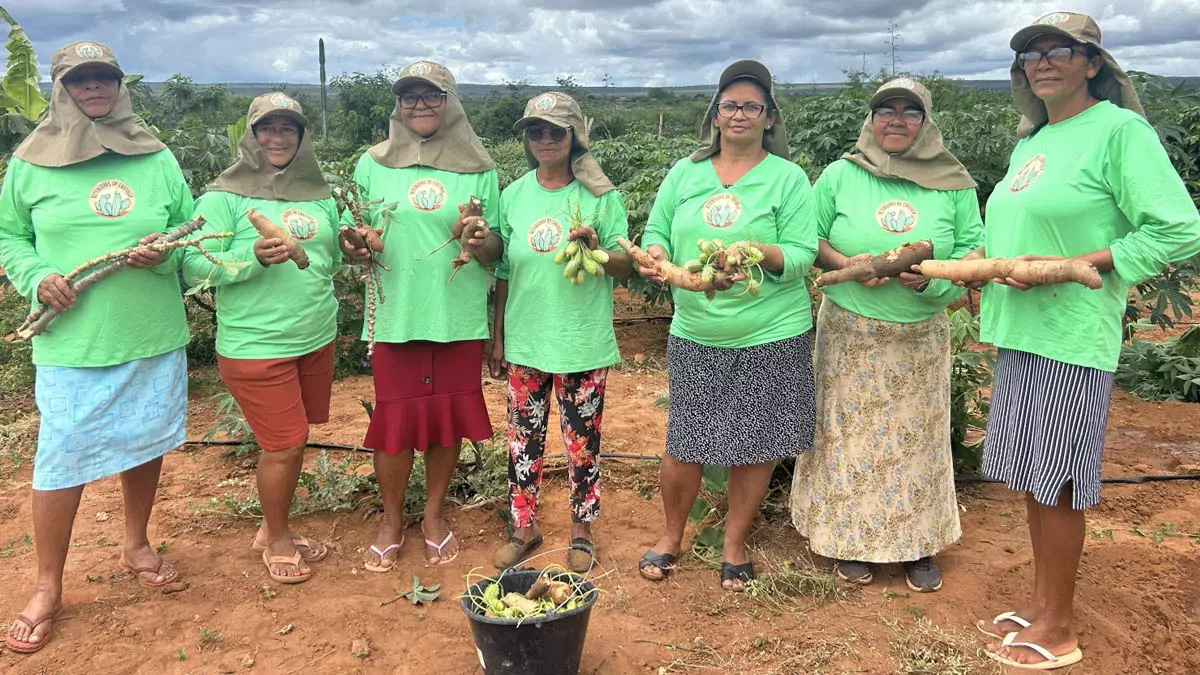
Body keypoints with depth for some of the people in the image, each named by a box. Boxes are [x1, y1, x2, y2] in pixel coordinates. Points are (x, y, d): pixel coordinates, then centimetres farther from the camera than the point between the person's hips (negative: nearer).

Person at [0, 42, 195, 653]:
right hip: (71, 345, -2)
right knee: (62, 460, 1)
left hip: (154, 339, 2)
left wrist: (164, 254, -10)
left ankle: (136, 545, 39)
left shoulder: (157, 159, 5)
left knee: (146, 443, 15)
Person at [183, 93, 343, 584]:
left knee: (295, 440, 15)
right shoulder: (225, 196, -7)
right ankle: (277, 540, 23)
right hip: (255, 346, -6)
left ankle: (273, 529, 36)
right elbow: (193, 267, -14)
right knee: (284, 444, -1)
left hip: (316, 339, 6)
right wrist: (252, 257, -26)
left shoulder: (319, 194, 10)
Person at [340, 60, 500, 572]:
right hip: (397, 316, 0)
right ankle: (392, 521, 26)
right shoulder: (373, 164, 5)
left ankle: (434, 514, 30)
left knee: (449, 419, 8)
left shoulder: (479, 169, 5)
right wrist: (356, 248, -14)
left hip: (460, 319, 1)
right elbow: (357, 241, 9)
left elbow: (495, 252, 6)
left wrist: (481, 241, -16)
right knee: (394, 422, 3)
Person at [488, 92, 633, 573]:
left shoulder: (601, 196, -4)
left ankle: (581, 532, 25)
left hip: (583, 345, -2)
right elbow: (504, 272, 9)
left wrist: (597, 250, -25)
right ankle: (523, 527, 28)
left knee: (583, 441, 7)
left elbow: (627, 267, -3)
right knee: (523, 437, 11)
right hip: (525, 341, 3)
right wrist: (497, 337, 10)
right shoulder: (514, 196, 4)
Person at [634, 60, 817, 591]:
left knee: (754, 445, 7)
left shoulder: (788, 178, 0)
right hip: (694, 333, 2)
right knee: (684, 443, 6)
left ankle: (734, 545, 27)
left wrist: (759, 251, -26)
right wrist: (654, 253, -14)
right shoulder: (685, 172, 9)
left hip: (770, 335, -1)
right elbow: (657, 230, 9)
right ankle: (671, 534, 30)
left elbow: (802, 254, -7)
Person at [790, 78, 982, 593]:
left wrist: (930, 277, -17)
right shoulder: (841, 175, -1)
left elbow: (974, 254, 2)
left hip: (921, 338, 1)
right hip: (850, 333, -1)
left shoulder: (953, 184, 1)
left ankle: (918, 544, 24)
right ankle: (850, 537, 22)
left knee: (916, 436, 8)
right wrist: (846, 264, -16)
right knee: (850, 432, 5)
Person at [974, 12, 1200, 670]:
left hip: (1069, 341, -8)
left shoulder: (1120, 130, -8)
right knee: (1032, 477, 14)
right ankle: (1040, 603, 28)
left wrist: (1069, 267, -18)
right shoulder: (1031, 141, 16)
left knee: (1056, 483, 1)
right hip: (1018, 333, 8)